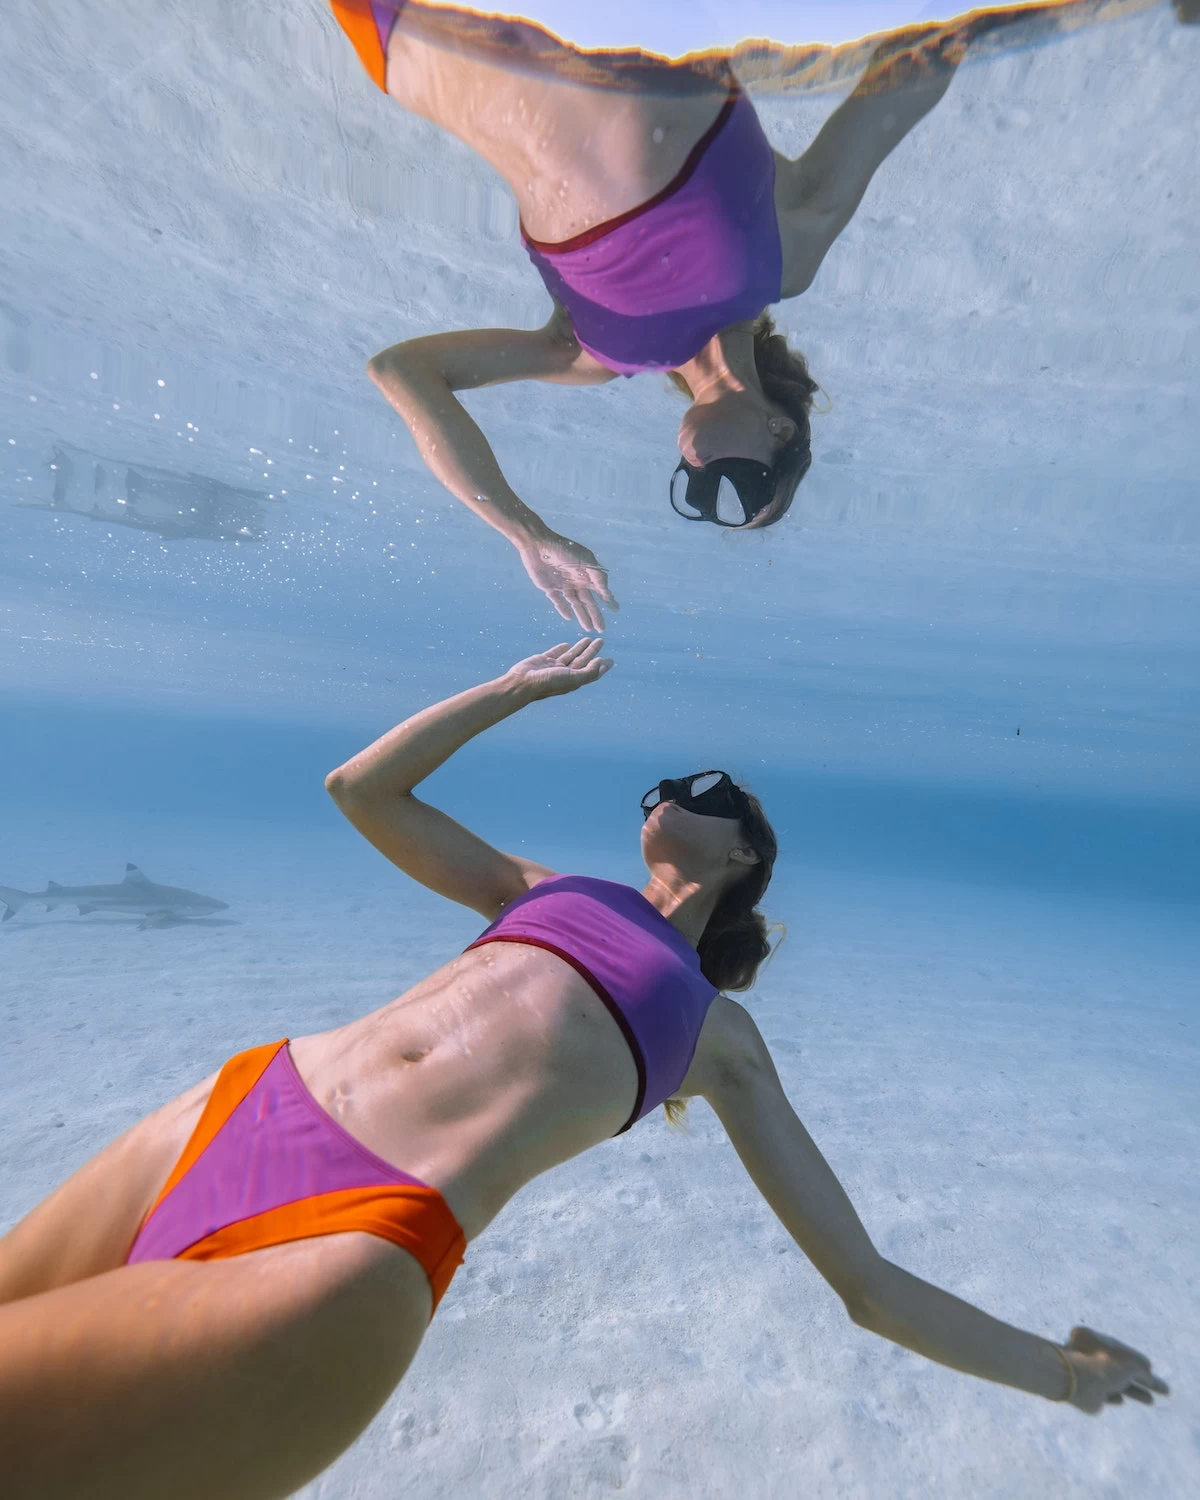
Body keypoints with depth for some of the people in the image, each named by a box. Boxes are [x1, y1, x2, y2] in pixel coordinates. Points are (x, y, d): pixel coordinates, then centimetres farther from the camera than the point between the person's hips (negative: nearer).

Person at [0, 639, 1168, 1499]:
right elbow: (360, 790, 18)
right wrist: (520, 687, 22)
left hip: (354, 1246, -5)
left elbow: (869, 1284, 15)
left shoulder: (718, 1032, 9)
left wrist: (1058, 1371, 18)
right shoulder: (544, 890, 18)